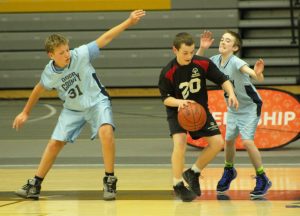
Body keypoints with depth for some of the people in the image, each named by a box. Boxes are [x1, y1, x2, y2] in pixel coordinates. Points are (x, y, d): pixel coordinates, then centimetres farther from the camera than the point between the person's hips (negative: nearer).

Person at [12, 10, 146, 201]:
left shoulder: (81, 54, -24)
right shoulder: (49, 73, -14)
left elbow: (105, 38, -23)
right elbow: (38, 90, 6)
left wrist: (129, 22, -29)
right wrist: (26, 113, 16)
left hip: (96, 101, -3)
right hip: (72, 109, 3)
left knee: (106, 131, -30)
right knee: (55, 143, 2)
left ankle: (110, 181, -19)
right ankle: (35, 185, 18)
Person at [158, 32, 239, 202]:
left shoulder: (203, 63, -16)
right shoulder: (168, 72, -22)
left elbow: (222, 80, -7)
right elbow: (166, 98, -14)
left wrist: (231, 94, -25)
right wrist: (179, 102, -35)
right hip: (177, 111, -4)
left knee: (218, 143, -5)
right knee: (180, 142, -26)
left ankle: (194, 173, 16)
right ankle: (178, 185, -10)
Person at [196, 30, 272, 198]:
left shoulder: (236, 62, -30)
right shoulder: (216, 60, -9)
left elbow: (259, 78, -44)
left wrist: (257, 74, -68)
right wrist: (202, 48, -12)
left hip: (250, 107, -7)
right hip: (233, 108, 7)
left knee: (247, 141, -18)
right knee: (229, 140, 14)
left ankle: (263, 180, -5)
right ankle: (229, 171, 40)